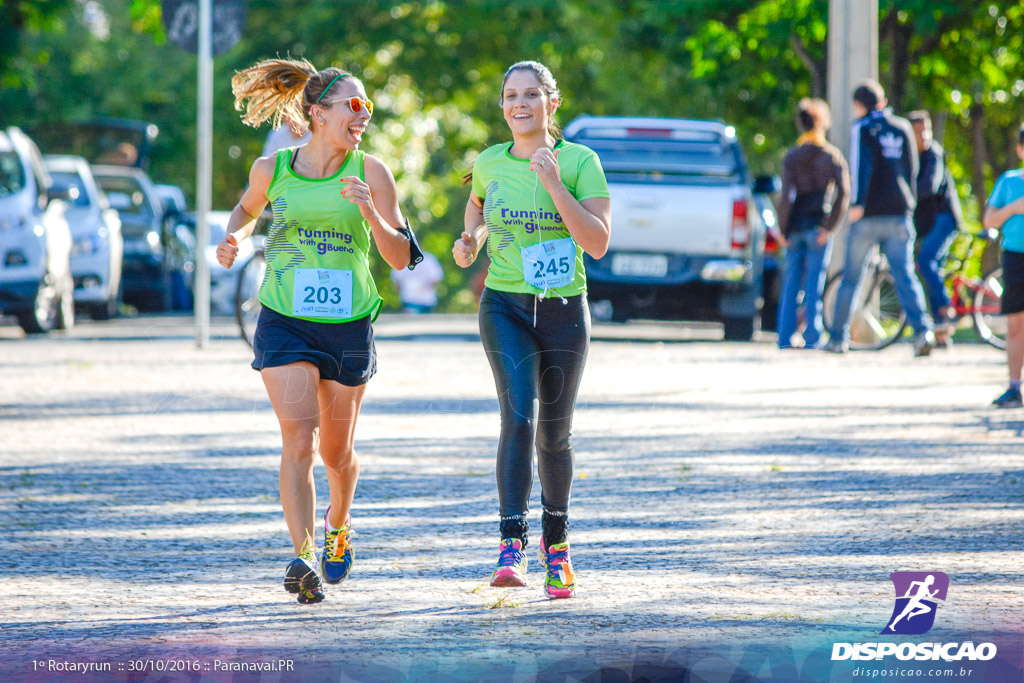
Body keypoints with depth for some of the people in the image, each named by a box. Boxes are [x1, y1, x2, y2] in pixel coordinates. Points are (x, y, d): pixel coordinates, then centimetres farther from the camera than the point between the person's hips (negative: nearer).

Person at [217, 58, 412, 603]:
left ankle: (338, 524, 45)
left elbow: (399, 258, -6)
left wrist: (370, 213, -22)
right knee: (299, 439, -18)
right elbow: (247, 210, 22)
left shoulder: (370, 174, -4)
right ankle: (305, 559, -23)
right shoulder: (272, 170, -1)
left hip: (349, 326, 1)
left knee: (337, 451, 14)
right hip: (284, 323, -1)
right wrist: (235, 238, 0)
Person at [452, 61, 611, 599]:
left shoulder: (580, 162, -6)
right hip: (505, 307, 0)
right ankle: (512, 544, -28)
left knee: (553, 434, 11)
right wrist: (472, 240, 7)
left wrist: (554, 185, -22)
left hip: (565, 311, 0)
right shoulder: (489, 164, 3)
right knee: (519, 415, -20)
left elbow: (598, 243, -15)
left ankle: (555, 540, 33)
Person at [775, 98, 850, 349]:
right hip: (818, 228, 0)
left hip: (795, 228, 0)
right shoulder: (833, 155, 1)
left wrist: (783, 229, -5)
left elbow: (787, 195, -11)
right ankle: (812, 337, 0)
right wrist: (830, 226, -8)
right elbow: (844, 192, -10)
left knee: (790, 284, 7)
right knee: (814, 284, 3)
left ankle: (785, 338, 4)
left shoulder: (791, 157, -1)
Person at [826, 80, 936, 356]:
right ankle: (922, 329, -23)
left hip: (869, 213, -4)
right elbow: (911, 169, 17)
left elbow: (862, 165, -15)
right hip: (899, 211, 4)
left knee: (851, 278, 7)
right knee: (905, 275, -3)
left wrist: (857, 202, -20)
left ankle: (838, 337, 12)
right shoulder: (902, 128, 13)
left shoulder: (862, 128, -2)